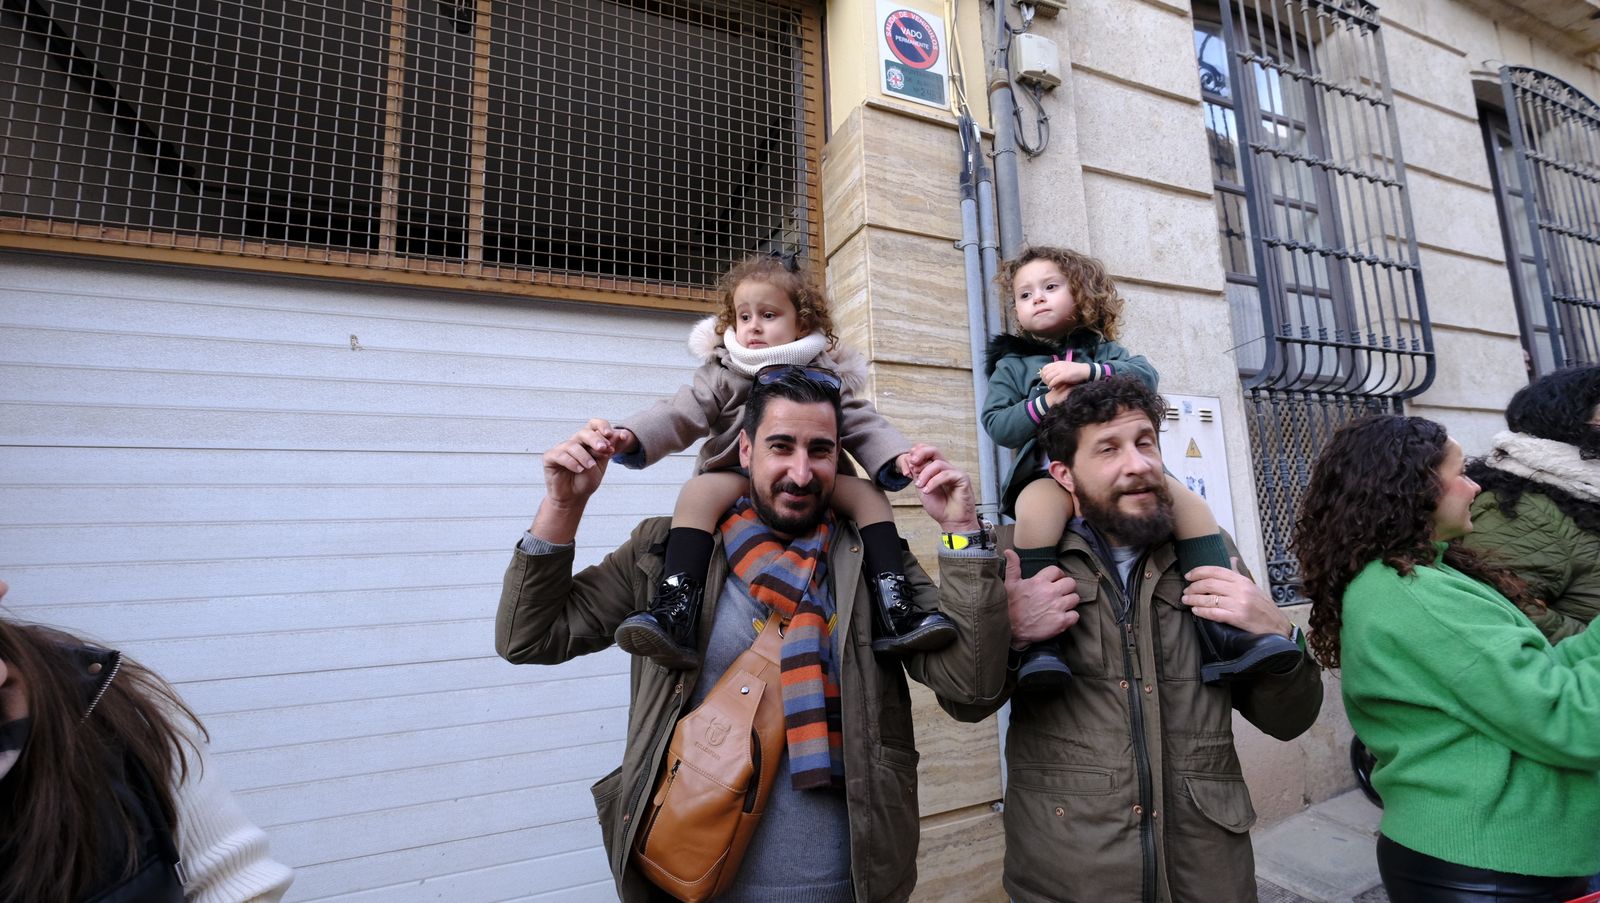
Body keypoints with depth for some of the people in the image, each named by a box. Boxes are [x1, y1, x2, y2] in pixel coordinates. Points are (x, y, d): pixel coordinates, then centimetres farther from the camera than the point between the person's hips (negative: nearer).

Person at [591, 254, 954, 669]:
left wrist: (896, 457, -19)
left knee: (869, 495, -18)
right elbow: (679, 414, -6)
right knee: (698, 492, -31)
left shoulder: (825, 374, 7)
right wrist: (629, 436, -26)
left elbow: (861, 423, 2)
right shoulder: (721, 374, 5)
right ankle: (674, 613, -37)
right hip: (737, 479, -1)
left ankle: (893, 611, -21)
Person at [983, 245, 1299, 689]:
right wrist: (1045, 404, -15)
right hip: (1049, 469, -3)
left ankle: (1219, 632, -15)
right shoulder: (1012, 363, 15)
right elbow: (996, 425, 1)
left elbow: (1145, 375, 0)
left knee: (1190, 502, -18)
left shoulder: (1102, 349, 22)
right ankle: (1038, 640, -38)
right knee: (1037, 509, -38)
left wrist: (1089, 371, -16)